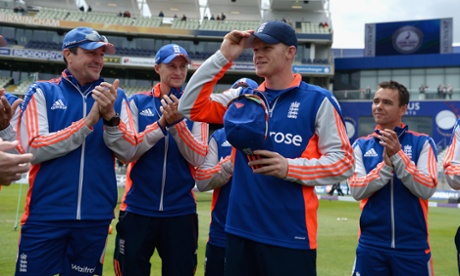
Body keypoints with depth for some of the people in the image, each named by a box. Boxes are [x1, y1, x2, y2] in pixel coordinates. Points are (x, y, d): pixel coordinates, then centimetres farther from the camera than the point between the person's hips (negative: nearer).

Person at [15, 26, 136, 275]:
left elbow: (127, 152, -2)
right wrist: (89, 121, -17)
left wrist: (110, 117, -19)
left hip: (95, 218, 2)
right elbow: (34, 149, -11)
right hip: (46, 216, -2)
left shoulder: (114, 96, 6)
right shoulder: (42, 92, 1)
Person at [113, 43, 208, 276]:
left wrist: (177, 123, -19)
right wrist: (161, 123, -17)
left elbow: (198, 158, -7)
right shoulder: (137, 102, 3)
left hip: (181, 211, 1)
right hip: (138, 209, 0)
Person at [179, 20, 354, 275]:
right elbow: (190, 107, 2)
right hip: (240, 230, 5)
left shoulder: (318, 100, -3)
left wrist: (290, 168, -19)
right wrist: (223, 57, -3)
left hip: (291, 235, -4)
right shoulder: (243, 97, 11)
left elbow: (343, 161, -5)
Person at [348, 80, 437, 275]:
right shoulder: (361, 145, 4)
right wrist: (385, 165, -18)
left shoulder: (422, 143, 0)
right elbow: (356, 190, -6)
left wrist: (398, 155, -18)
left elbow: (427, 189, -11)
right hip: (371, 245, 1)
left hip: (413, 245, -1)